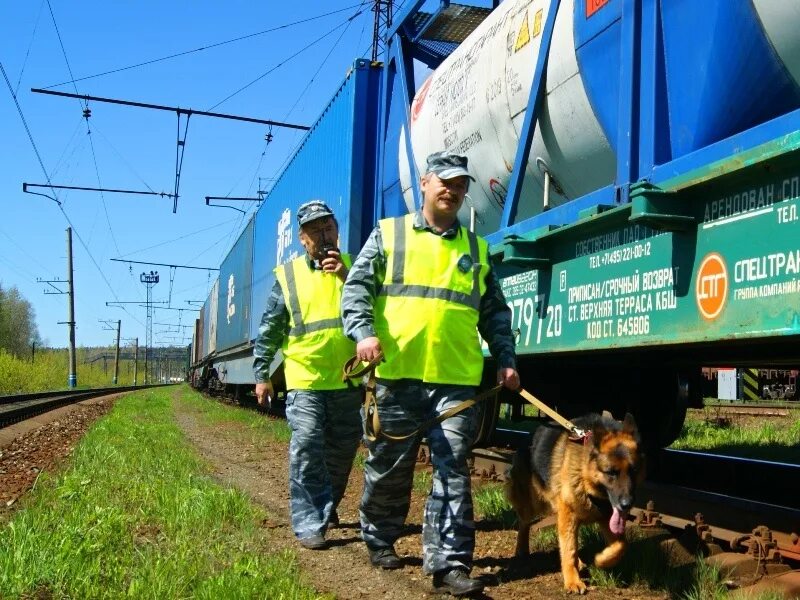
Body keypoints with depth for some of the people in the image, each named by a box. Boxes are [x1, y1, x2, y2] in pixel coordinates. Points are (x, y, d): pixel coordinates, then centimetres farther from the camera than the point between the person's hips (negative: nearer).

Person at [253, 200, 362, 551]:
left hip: (349, 380, 3)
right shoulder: (288, 275, 4)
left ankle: (327, 507, 35)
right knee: (306, 451, -11)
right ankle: (309, 524, -4)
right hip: (305, 381, -2)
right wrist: (261, 375, 6)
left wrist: (348, 278, -18)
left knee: (342, 452, 14)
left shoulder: (352, 267, 7)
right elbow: (269, 331, 8)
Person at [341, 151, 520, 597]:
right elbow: (357, 288, 1)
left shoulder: (478, 249, 17)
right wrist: (364, 333, -15)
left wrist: (506, 359, 9)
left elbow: (495, 312, 19)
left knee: (453, 472, -2)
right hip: (396, 374, -1)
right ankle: (380, 539, 32)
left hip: (457, 379, 2)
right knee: (389, 468, 11)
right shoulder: (388, 234, 9)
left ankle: (450, 563, 1)